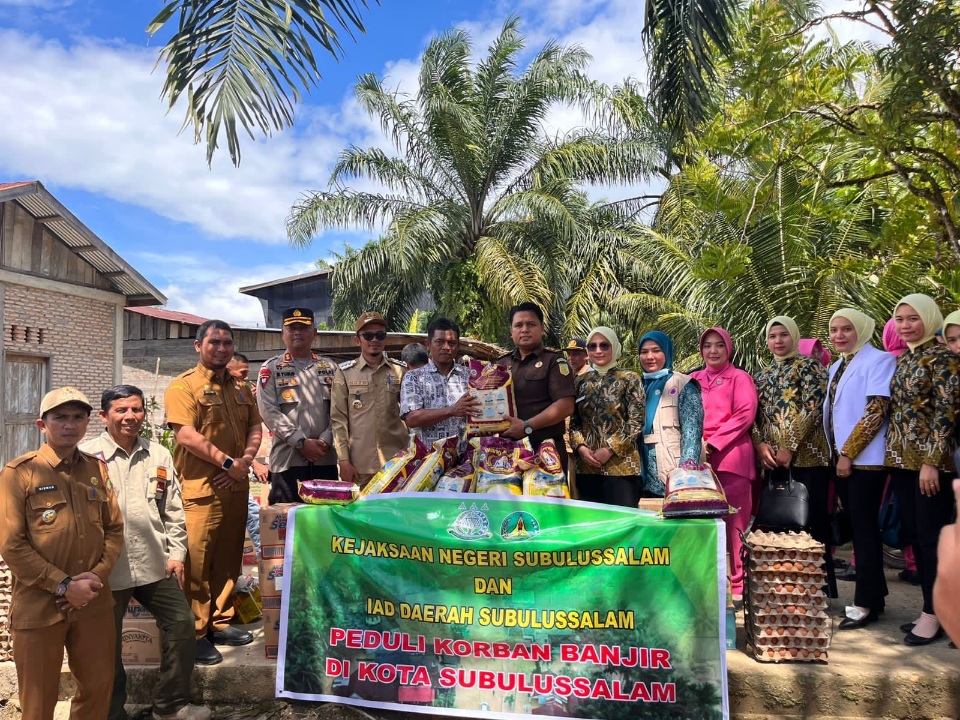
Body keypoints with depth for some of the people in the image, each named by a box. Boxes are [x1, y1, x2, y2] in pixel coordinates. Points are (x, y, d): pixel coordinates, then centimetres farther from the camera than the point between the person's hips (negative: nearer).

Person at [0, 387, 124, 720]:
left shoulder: (97, 469, 7)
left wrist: (98, 574, -8)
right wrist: (63, 585, -16)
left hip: (94, 602, 4)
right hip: (39, 606, -4)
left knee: (99, 687, 14)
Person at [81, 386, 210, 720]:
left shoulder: (159, 455, 6)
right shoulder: (87, 455, -8)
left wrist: (176, 553, 5)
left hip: (156, 564, 4)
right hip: (106, 569, -4)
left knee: (182, 626, 9)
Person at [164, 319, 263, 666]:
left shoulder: (241, 389, 16)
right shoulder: (183, 386, -5)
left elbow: (254, 427, 14)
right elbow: (187, 434, -15)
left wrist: (245, 461, -4)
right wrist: (228, 462, -15)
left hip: (236, 487, 7)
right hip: (199, 489, -6)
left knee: (229, 558, 13)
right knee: (196, 561, -3)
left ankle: (220, 622, 26)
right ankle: (194, 633, 9)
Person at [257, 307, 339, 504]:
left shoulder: (329, 367, 13)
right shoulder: (271, 368, 4)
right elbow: (269, 411, -6)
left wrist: (325, 440, -9)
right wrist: (301, 442, -14)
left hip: (325, 458, 3)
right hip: (287, 459, -3)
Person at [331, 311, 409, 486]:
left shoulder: (400, 371, 6)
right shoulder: (345, 372, 2)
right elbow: (338, 419, 1)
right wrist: (343, 460, -5)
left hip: (395, 461, 1)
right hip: (359, 463, -1)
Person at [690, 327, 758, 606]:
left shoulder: (739, 378, 4)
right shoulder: (693, 380, 17)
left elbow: (745, 415, -7)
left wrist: (713, 443, -13)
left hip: (730, 457, -4)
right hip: (698, 459, 4)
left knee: (735, 524, -1)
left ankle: (740, 586, 8)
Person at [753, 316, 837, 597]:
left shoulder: (809, 366, 0)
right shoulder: (762, 376, 17)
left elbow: (812, 409, -11)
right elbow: (753, 416, 13)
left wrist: (789, 447, -15)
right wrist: (760, 444, -5)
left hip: (805, 456, -5)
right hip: (772, 460, 6)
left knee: (814, 522, -3)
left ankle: (824, 591, 7)